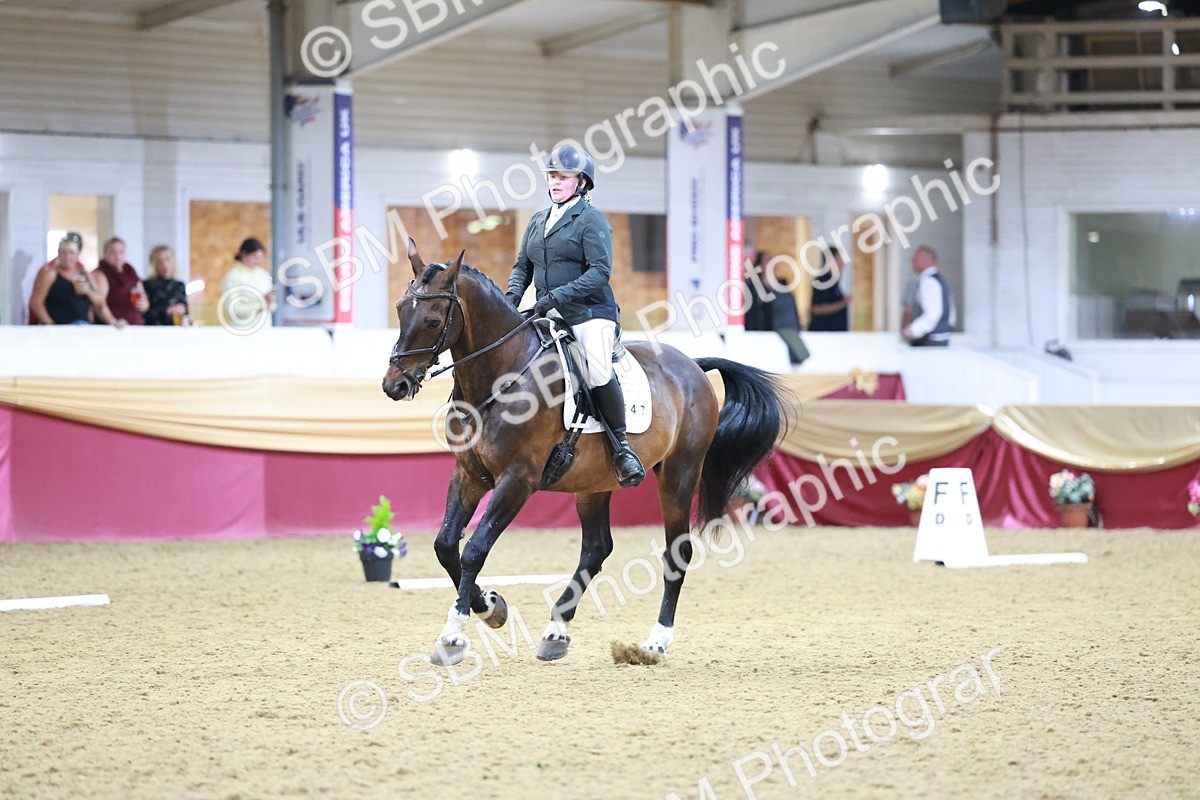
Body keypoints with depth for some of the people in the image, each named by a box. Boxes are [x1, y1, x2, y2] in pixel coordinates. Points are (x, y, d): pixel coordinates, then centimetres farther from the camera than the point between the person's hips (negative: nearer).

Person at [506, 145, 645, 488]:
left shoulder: (592, 219, -4)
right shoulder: (538, 220, 17)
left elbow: (600, 271, -14)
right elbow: (523, 266, 22)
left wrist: (558, 295, -22)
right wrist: (512, 296, 1)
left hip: (590, 311, -7)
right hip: (548, 315, 7)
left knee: (598, 373, -27)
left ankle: (621, 446, -11)